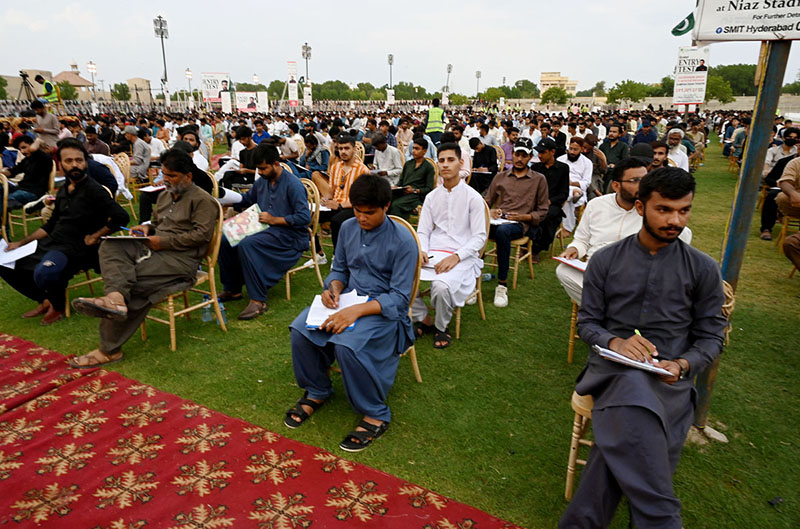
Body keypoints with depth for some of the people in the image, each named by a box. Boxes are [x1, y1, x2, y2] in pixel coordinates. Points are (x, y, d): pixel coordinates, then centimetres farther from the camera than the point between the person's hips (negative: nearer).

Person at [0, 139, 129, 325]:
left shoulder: (94, 191, -12)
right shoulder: (63, 191, 14)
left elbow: (121, 217, -24)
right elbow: (51, 225, 23)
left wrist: (95, 237, -16)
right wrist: (20, 243, 18)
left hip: (75, 249, -9)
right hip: (50, 243, 9)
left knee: (44, 273, -35)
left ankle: (58, 306, -1)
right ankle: (46, 300, 16)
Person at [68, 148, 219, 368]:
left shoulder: (202, 200, -3)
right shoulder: (165, 195, 25)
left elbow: (202, 234, -14)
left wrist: (164, 241, -15)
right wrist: (147, 228, 10)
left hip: (181, 258, -8)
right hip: (155, 248, 8)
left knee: (132, 281, -25)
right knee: (110, 246, -18)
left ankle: (110, 349, -19)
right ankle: (115, 297, -45)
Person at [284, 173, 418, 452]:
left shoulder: (402, 241, -15)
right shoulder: (348, 227, 4)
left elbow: (400, 297, -17)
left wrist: (357, 310, -30)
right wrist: (334, 288, -7)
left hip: (385, 310, -6)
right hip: (348, 299, 6)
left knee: (346, 344, -33)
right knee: (300, 329, -17)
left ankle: (376, 414, -10)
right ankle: (317, 391, 10)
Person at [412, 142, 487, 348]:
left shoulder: (472, 197, -1)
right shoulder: (432, 196, 13)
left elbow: (480, 237, -5)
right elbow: (423, 231, 14)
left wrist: (456, 257, -21)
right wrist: (422, 250, -9)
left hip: (462, 257, -4)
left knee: (441, 286, -35)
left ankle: (442, 327, -1)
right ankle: (424, 320, 4)